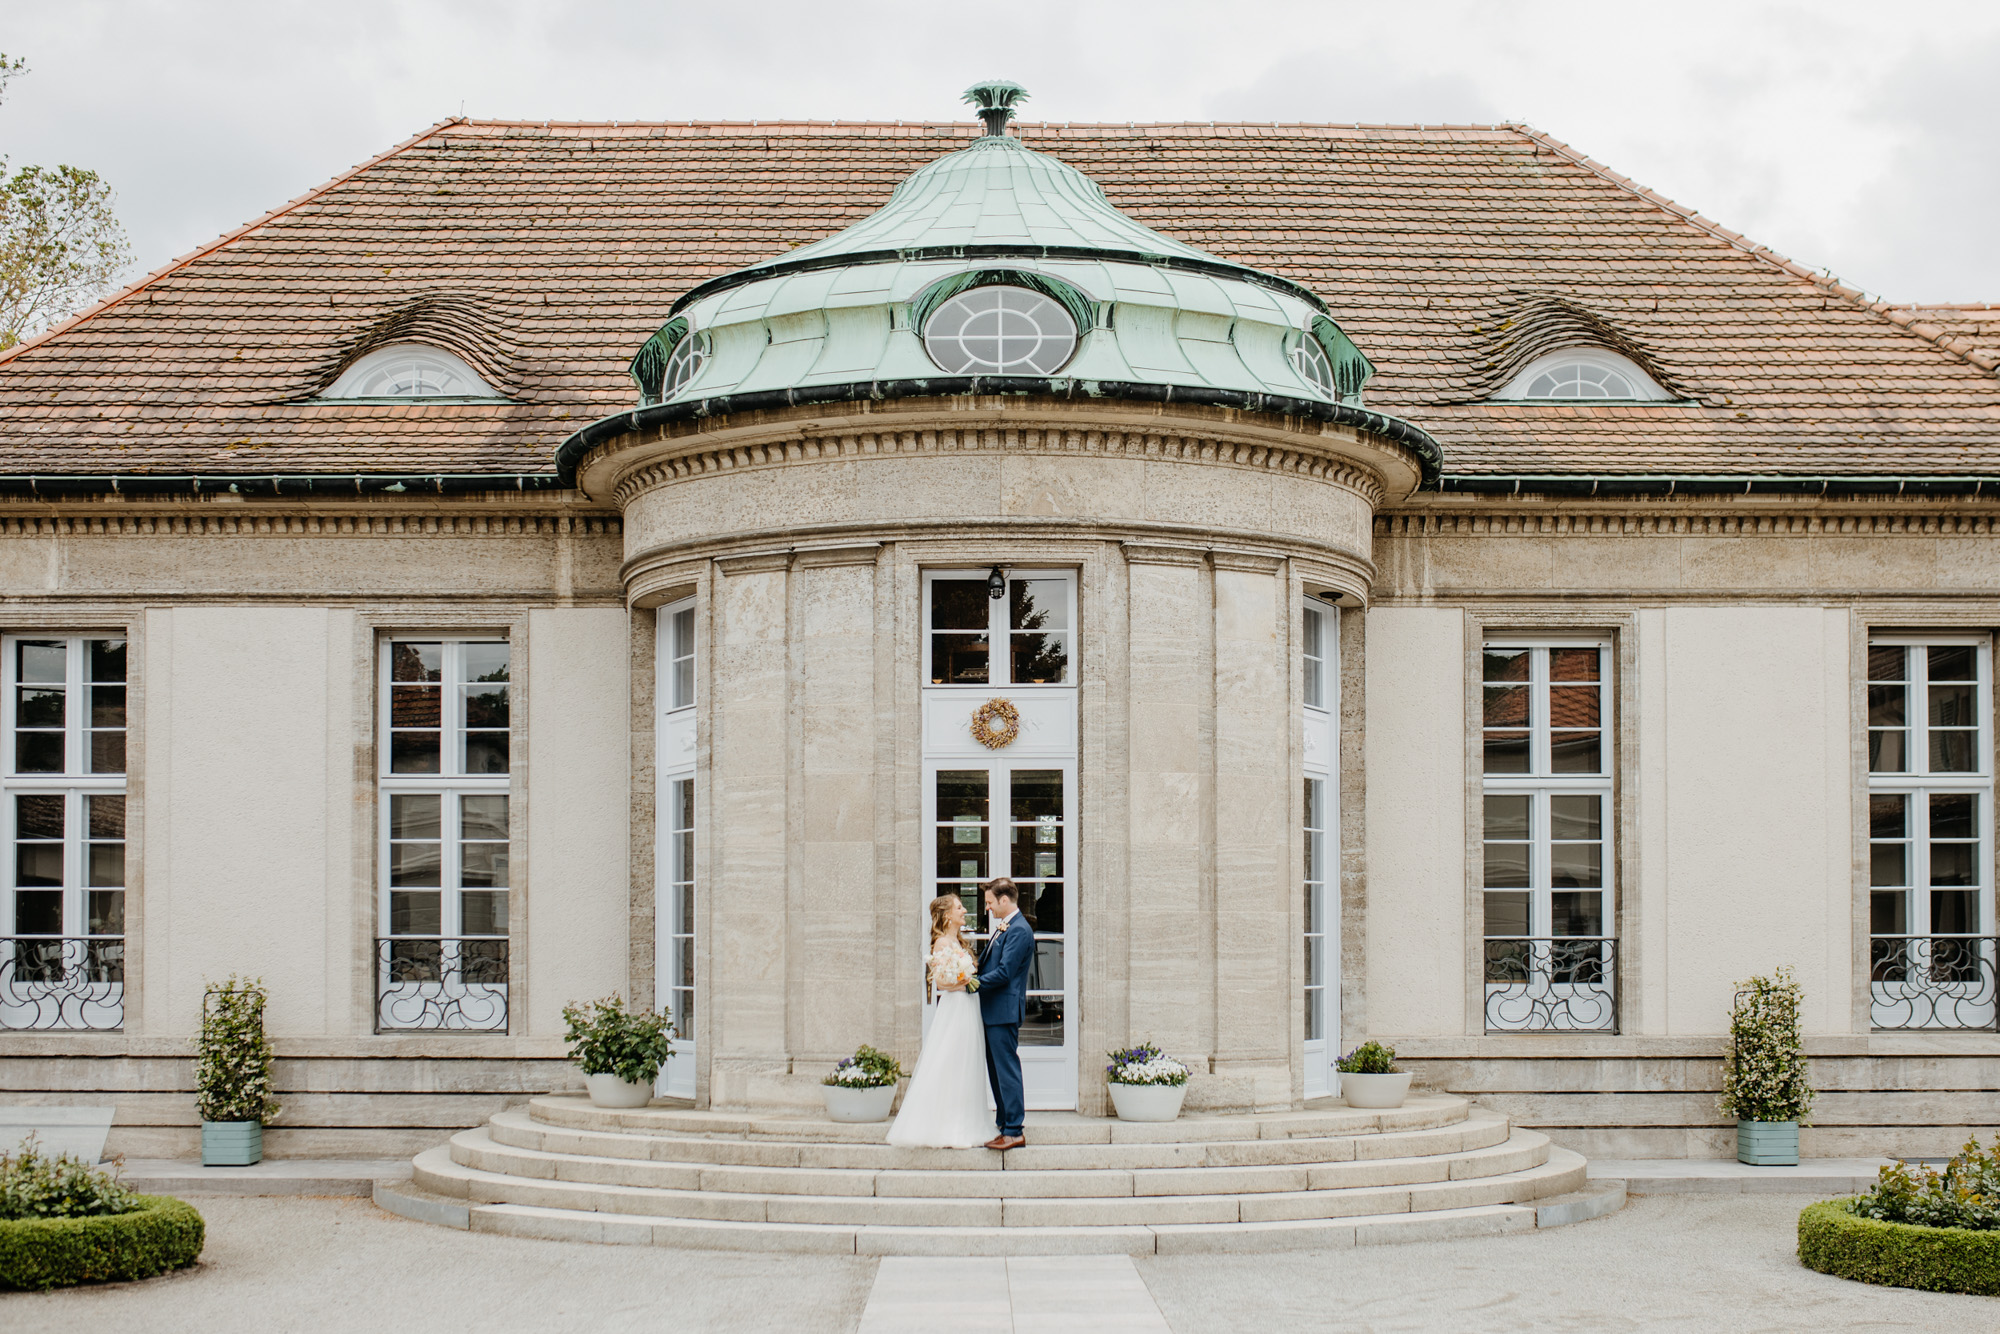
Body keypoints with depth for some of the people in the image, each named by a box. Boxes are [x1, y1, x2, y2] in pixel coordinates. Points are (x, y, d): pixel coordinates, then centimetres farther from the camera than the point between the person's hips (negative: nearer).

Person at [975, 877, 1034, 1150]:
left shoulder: (1019, 930, -15)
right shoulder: (1003, 928, 17)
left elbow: (1004, 973, -20)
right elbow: (988, 965, 19)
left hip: (1004, 1011, -10)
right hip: (993, 1011, 10)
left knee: (1007, 1069, -7)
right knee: (996, 1069, 14)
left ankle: (1014, 1131, -5)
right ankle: (1005, 1124, 21)